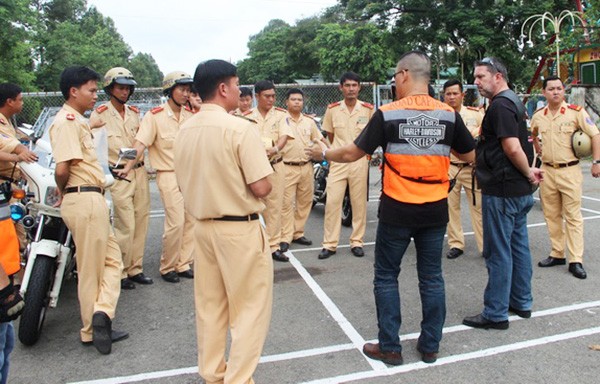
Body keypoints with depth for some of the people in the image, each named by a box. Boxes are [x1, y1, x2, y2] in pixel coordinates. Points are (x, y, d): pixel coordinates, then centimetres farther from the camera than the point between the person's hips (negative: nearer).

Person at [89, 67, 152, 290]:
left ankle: (135, 269, 19)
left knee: (140, 222, 8)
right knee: (125, 226, -7)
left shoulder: (134, 113, 16)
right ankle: (121, 272, 8)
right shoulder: (100, 114, -2)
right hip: (118, 174, -6)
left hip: (139, 171, 6)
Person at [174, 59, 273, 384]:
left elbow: (185, 183, 12)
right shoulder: (240, 128, -17)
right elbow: (261, 188, -19)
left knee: (209, 305, 18)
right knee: (249, 308, 7)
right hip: (240, 229, -7)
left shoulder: (185, 131, 3)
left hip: (202, 226, 7)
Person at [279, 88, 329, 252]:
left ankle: (298, 233, 23)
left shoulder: (309, 121, 11)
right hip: (287, 168, -5)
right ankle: (285, 237, 1)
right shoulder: (280, 121, -3)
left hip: (306, 167, 5)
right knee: (286, 203, -5)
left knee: (305, 202, 10)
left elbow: (320, 139, 18)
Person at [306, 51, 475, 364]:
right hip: (435, 210, 4)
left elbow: (352, 153, -6)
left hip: (396, 210, -3)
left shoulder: (387, 113, -9)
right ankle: (430, 345, 25)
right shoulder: (448, 114, -1)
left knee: (386, 277, 11)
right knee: (431, 278, 14)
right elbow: (469, 156, 10)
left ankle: (390, 347, 18)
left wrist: (322, 155, 11)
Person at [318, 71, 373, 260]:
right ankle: (329, 244, 6)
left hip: (360, 161, 0)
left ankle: (356, 242, 17)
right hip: (338, 161, 1)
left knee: (359, 203, 5)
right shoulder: (332, 109, 1)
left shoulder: (368, 109, -1)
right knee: (332, 202, -2)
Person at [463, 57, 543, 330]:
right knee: (518, 245, 17)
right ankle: (521, 302, 29)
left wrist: (528, 173, -11)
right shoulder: (513, 101, 16)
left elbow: (513, 147, -24)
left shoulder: (500, 105, -16)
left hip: (501, 190, -10)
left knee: (498, 252, -2)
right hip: (518, 190, 10)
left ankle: (496, 313, 7)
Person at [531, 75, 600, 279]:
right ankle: (557, 254, 24)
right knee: (551, 215, 11)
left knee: (573, 216, -1)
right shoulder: (538, 116, 5)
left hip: (570, 171, -4)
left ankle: (576, 261, 4)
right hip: (547, 170, 4)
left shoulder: (576, 112, -7)